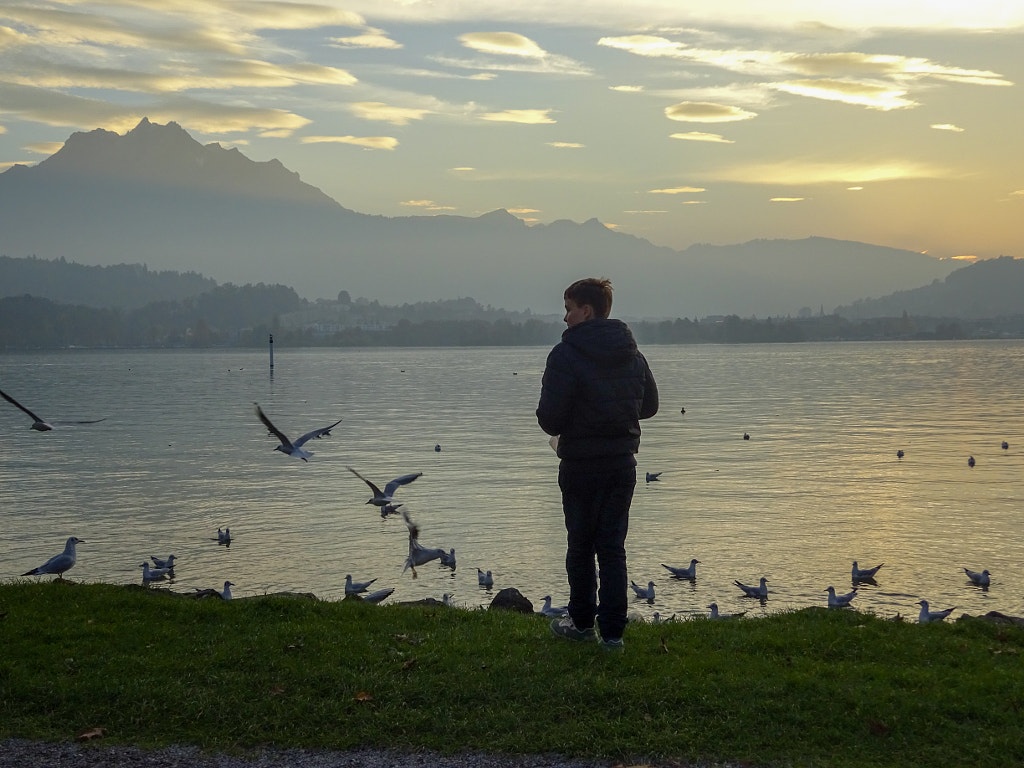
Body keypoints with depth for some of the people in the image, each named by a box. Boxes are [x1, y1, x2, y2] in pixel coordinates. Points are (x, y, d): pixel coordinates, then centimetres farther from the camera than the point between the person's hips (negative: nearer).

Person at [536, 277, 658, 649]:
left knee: (581, 546, 11)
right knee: (613, 548, 8)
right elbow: (650, 405, 13)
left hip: (581, 464, -5)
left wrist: (558, 432, 3)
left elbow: (550, 417, -18)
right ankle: (613, 631, 6)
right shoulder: (632, 354, 5)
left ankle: (582, 622, 22)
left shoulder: (567, 354, -16)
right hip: (623, 461, 5)